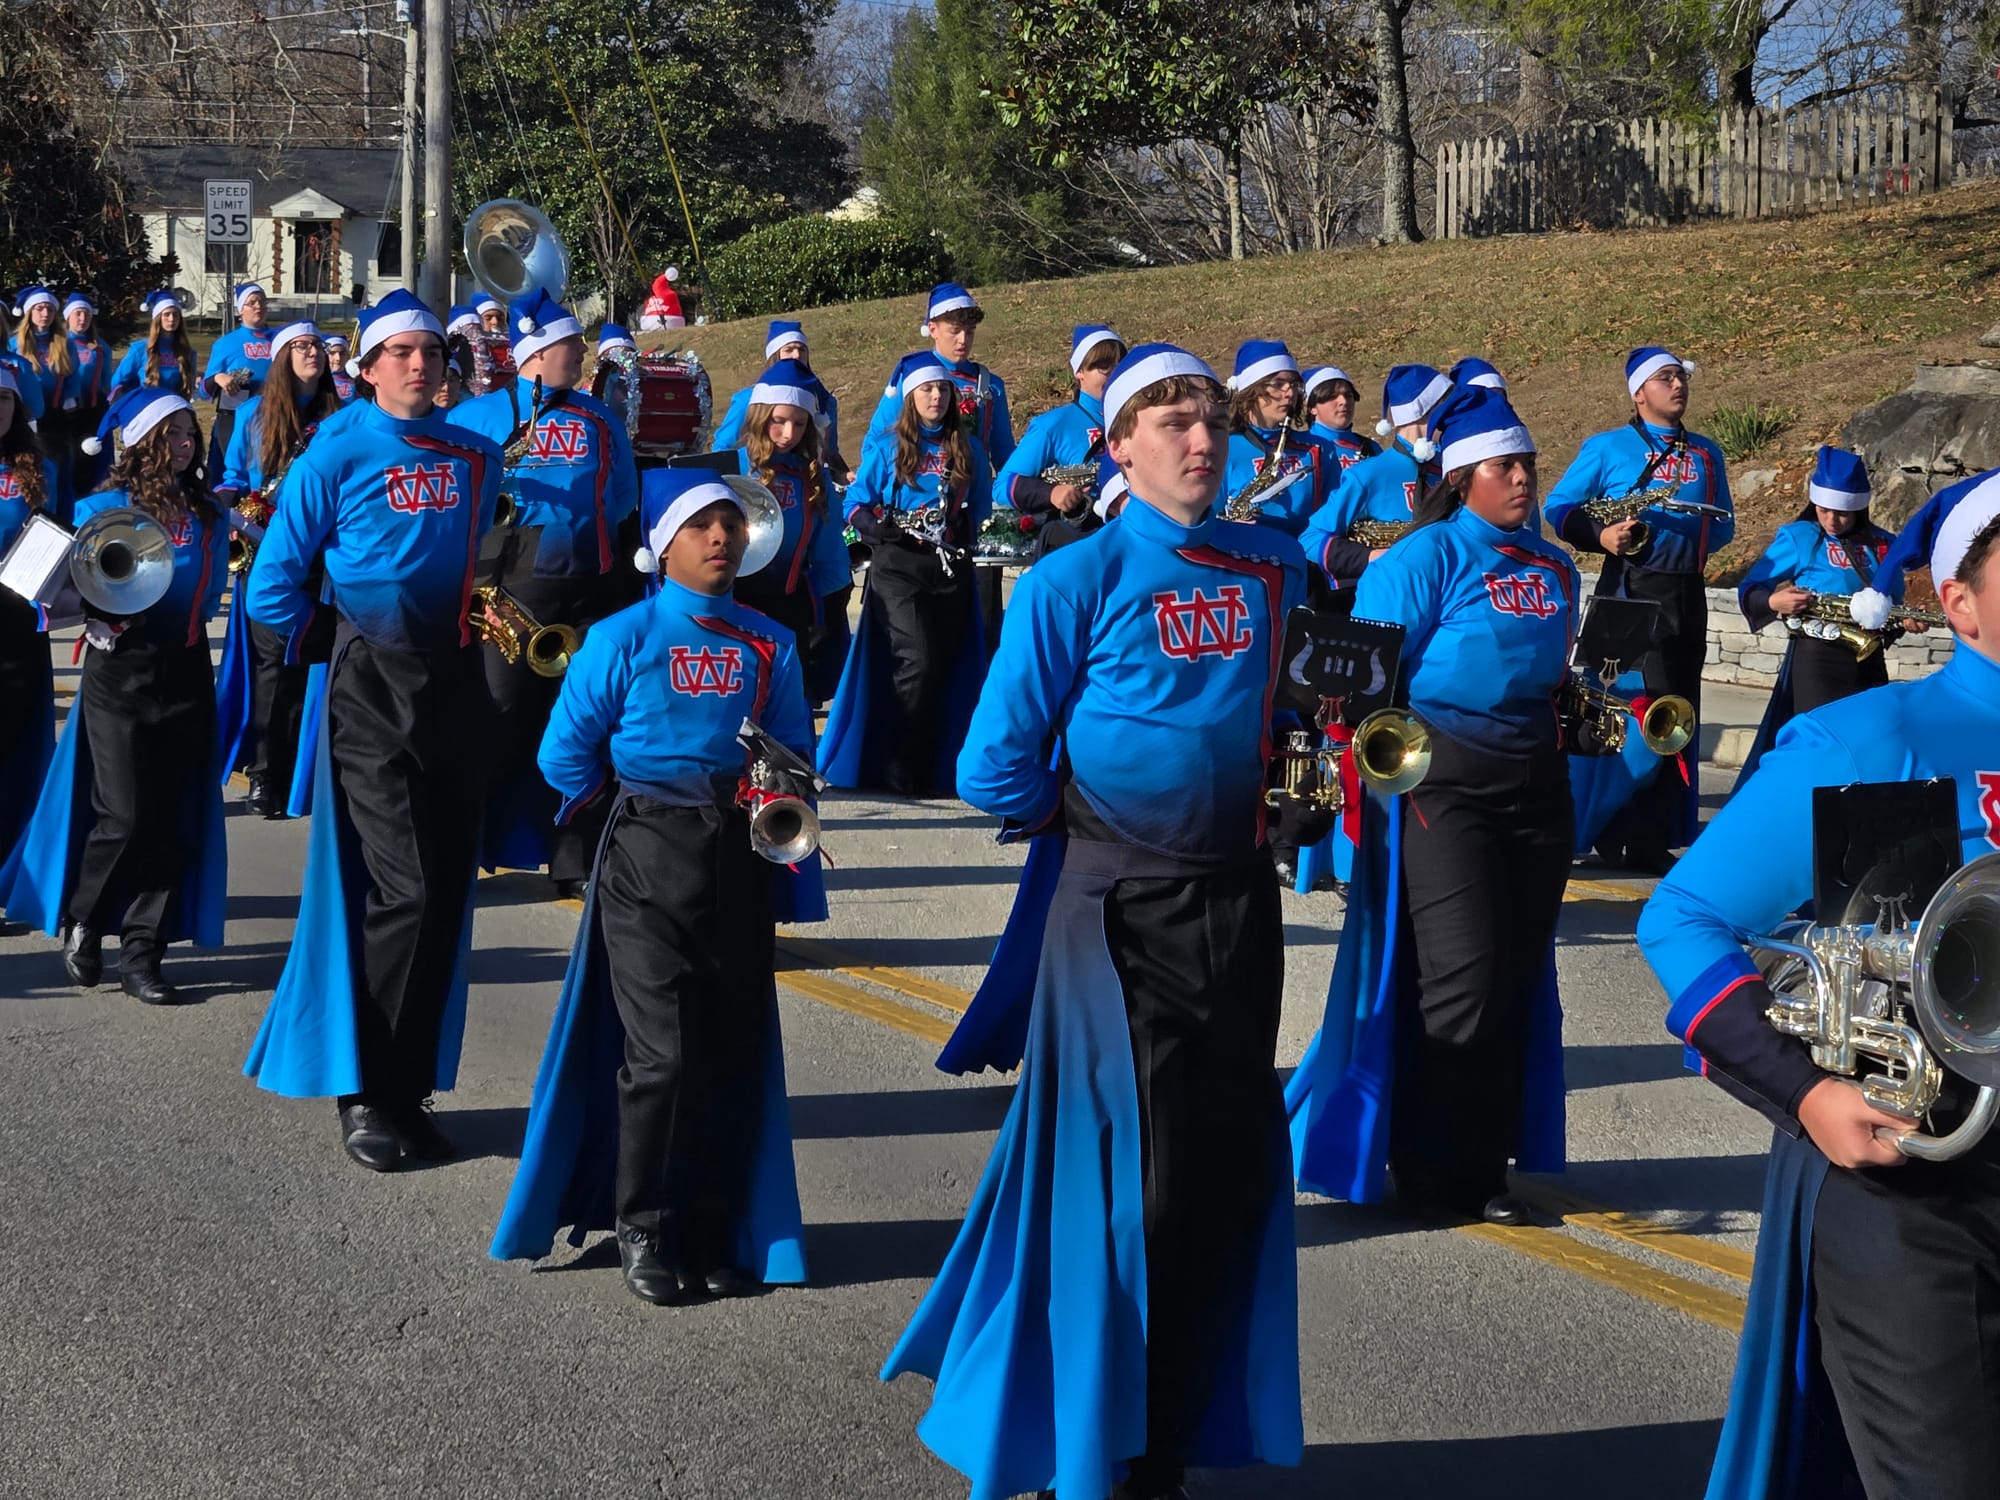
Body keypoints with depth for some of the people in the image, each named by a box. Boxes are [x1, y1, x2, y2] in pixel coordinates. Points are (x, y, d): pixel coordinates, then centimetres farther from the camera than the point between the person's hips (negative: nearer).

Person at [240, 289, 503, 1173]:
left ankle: (408, 1091, 18)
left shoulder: (476, 455, 8)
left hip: (455, 682, 5)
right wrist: (329, 635, 3)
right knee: (403, 890, -11)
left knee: (446, 892, 6)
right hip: (372, 687, -5)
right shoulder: (337, 453, -6)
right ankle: (364, 1099, 0)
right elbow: (274, 584, -3)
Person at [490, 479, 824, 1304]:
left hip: (743, 860, 3)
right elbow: (565, 756, 4)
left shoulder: (771, 645, 10)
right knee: (663, 1055, -8)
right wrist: (640, 799, 8)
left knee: (734, 1055, 5)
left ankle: (715, 1234, 17)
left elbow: (797, 759, 13)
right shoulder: (623, 639, 2)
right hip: (647, 862, -3)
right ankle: (641, 1230, 8)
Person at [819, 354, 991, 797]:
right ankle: (902, 773, -7)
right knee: (918, 662, -16)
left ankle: (934, 769, 13)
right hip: (899, 568, -4)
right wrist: (880, 528, -17)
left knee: (943, 668, 4)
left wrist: (964, 537, 2)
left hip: (952, 570, 4)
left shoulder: (969, 451, 11)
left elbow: (981, 505, 18)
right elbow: (856, 505, 1)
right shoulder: (887, 450, 2)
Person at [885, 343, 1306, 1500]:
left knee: (1231, 1169, 8)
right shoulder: (1078, 581, -10)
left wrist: (1284, 789, 8)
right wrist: (1084, 818, 3)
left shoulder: (1277, 569, 4)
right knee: (1125, 1177, -1)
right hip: (1120, 905, -5)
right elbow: (995, 772, -10)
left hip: (1238, 894, 5)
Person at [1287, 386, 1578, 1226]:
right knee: (1463, 981, -9)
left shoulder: (1555, 570, 14)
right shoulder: (1425, 557, -6)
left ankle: (1485, 1168, 19)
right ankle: (1430, 1177, 4)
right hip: (1442, 780, -7)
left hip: (1534, 780, 7)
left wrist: (1571, 706, 9)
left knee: (1519, 982, 8)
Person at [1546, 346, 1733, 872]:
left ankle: (1654, 836, 17)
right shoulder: (1607, 447, 1)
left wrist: (1698, 537, -1)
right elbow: (1558, 507, 1)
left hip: (1687, 592, 6)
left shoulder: (1706, 453, 15)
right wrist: (1600, 536, -16)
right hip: (1631, 590, -6)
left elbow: (1724, 523, 20)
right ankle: (1630, 836, -1)